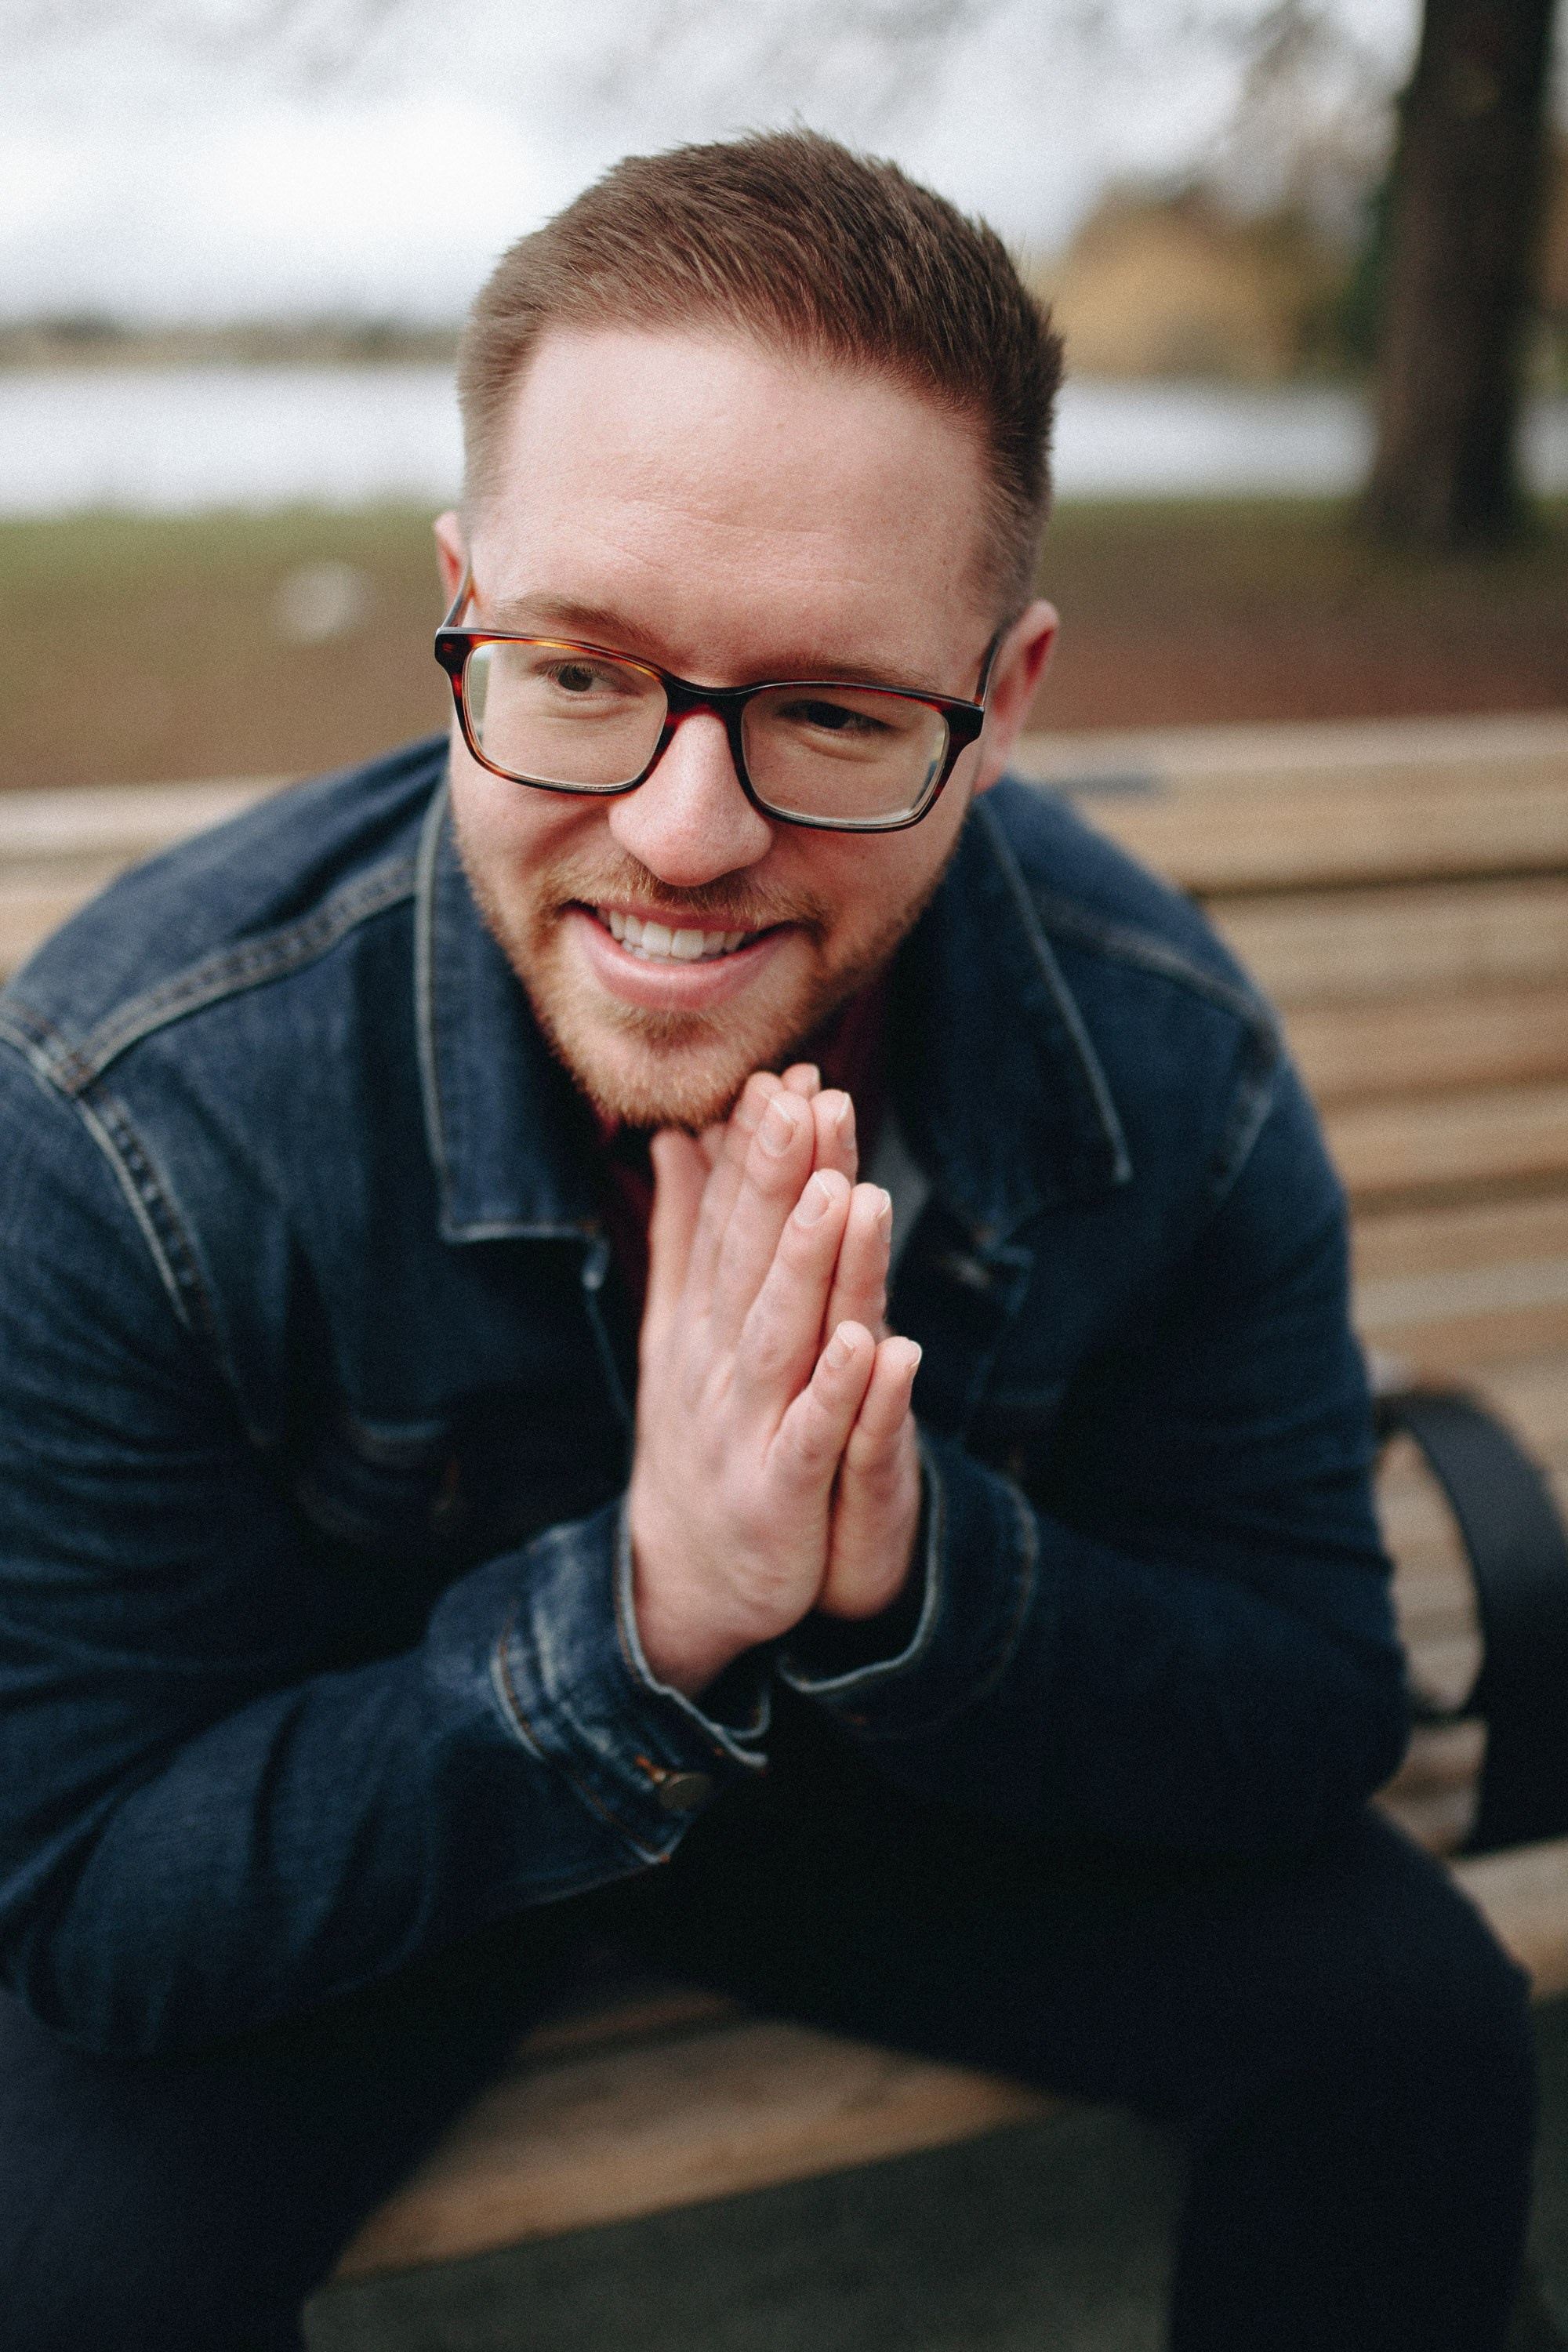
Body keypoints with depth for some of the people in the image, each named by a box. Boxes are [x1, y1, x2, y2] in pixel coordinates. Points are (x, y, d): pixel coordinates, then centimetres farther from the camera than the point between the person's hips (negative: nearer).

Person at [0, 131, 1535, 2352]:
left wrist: (919, 1576, -36)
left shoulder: (1172, 1075, -22)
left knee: (1415, 2020, -10)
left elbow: (1316, 1720, -14)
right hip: (328, 1857, -2)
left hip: (931, 1753, 3)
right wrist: (626, 1618, -41)